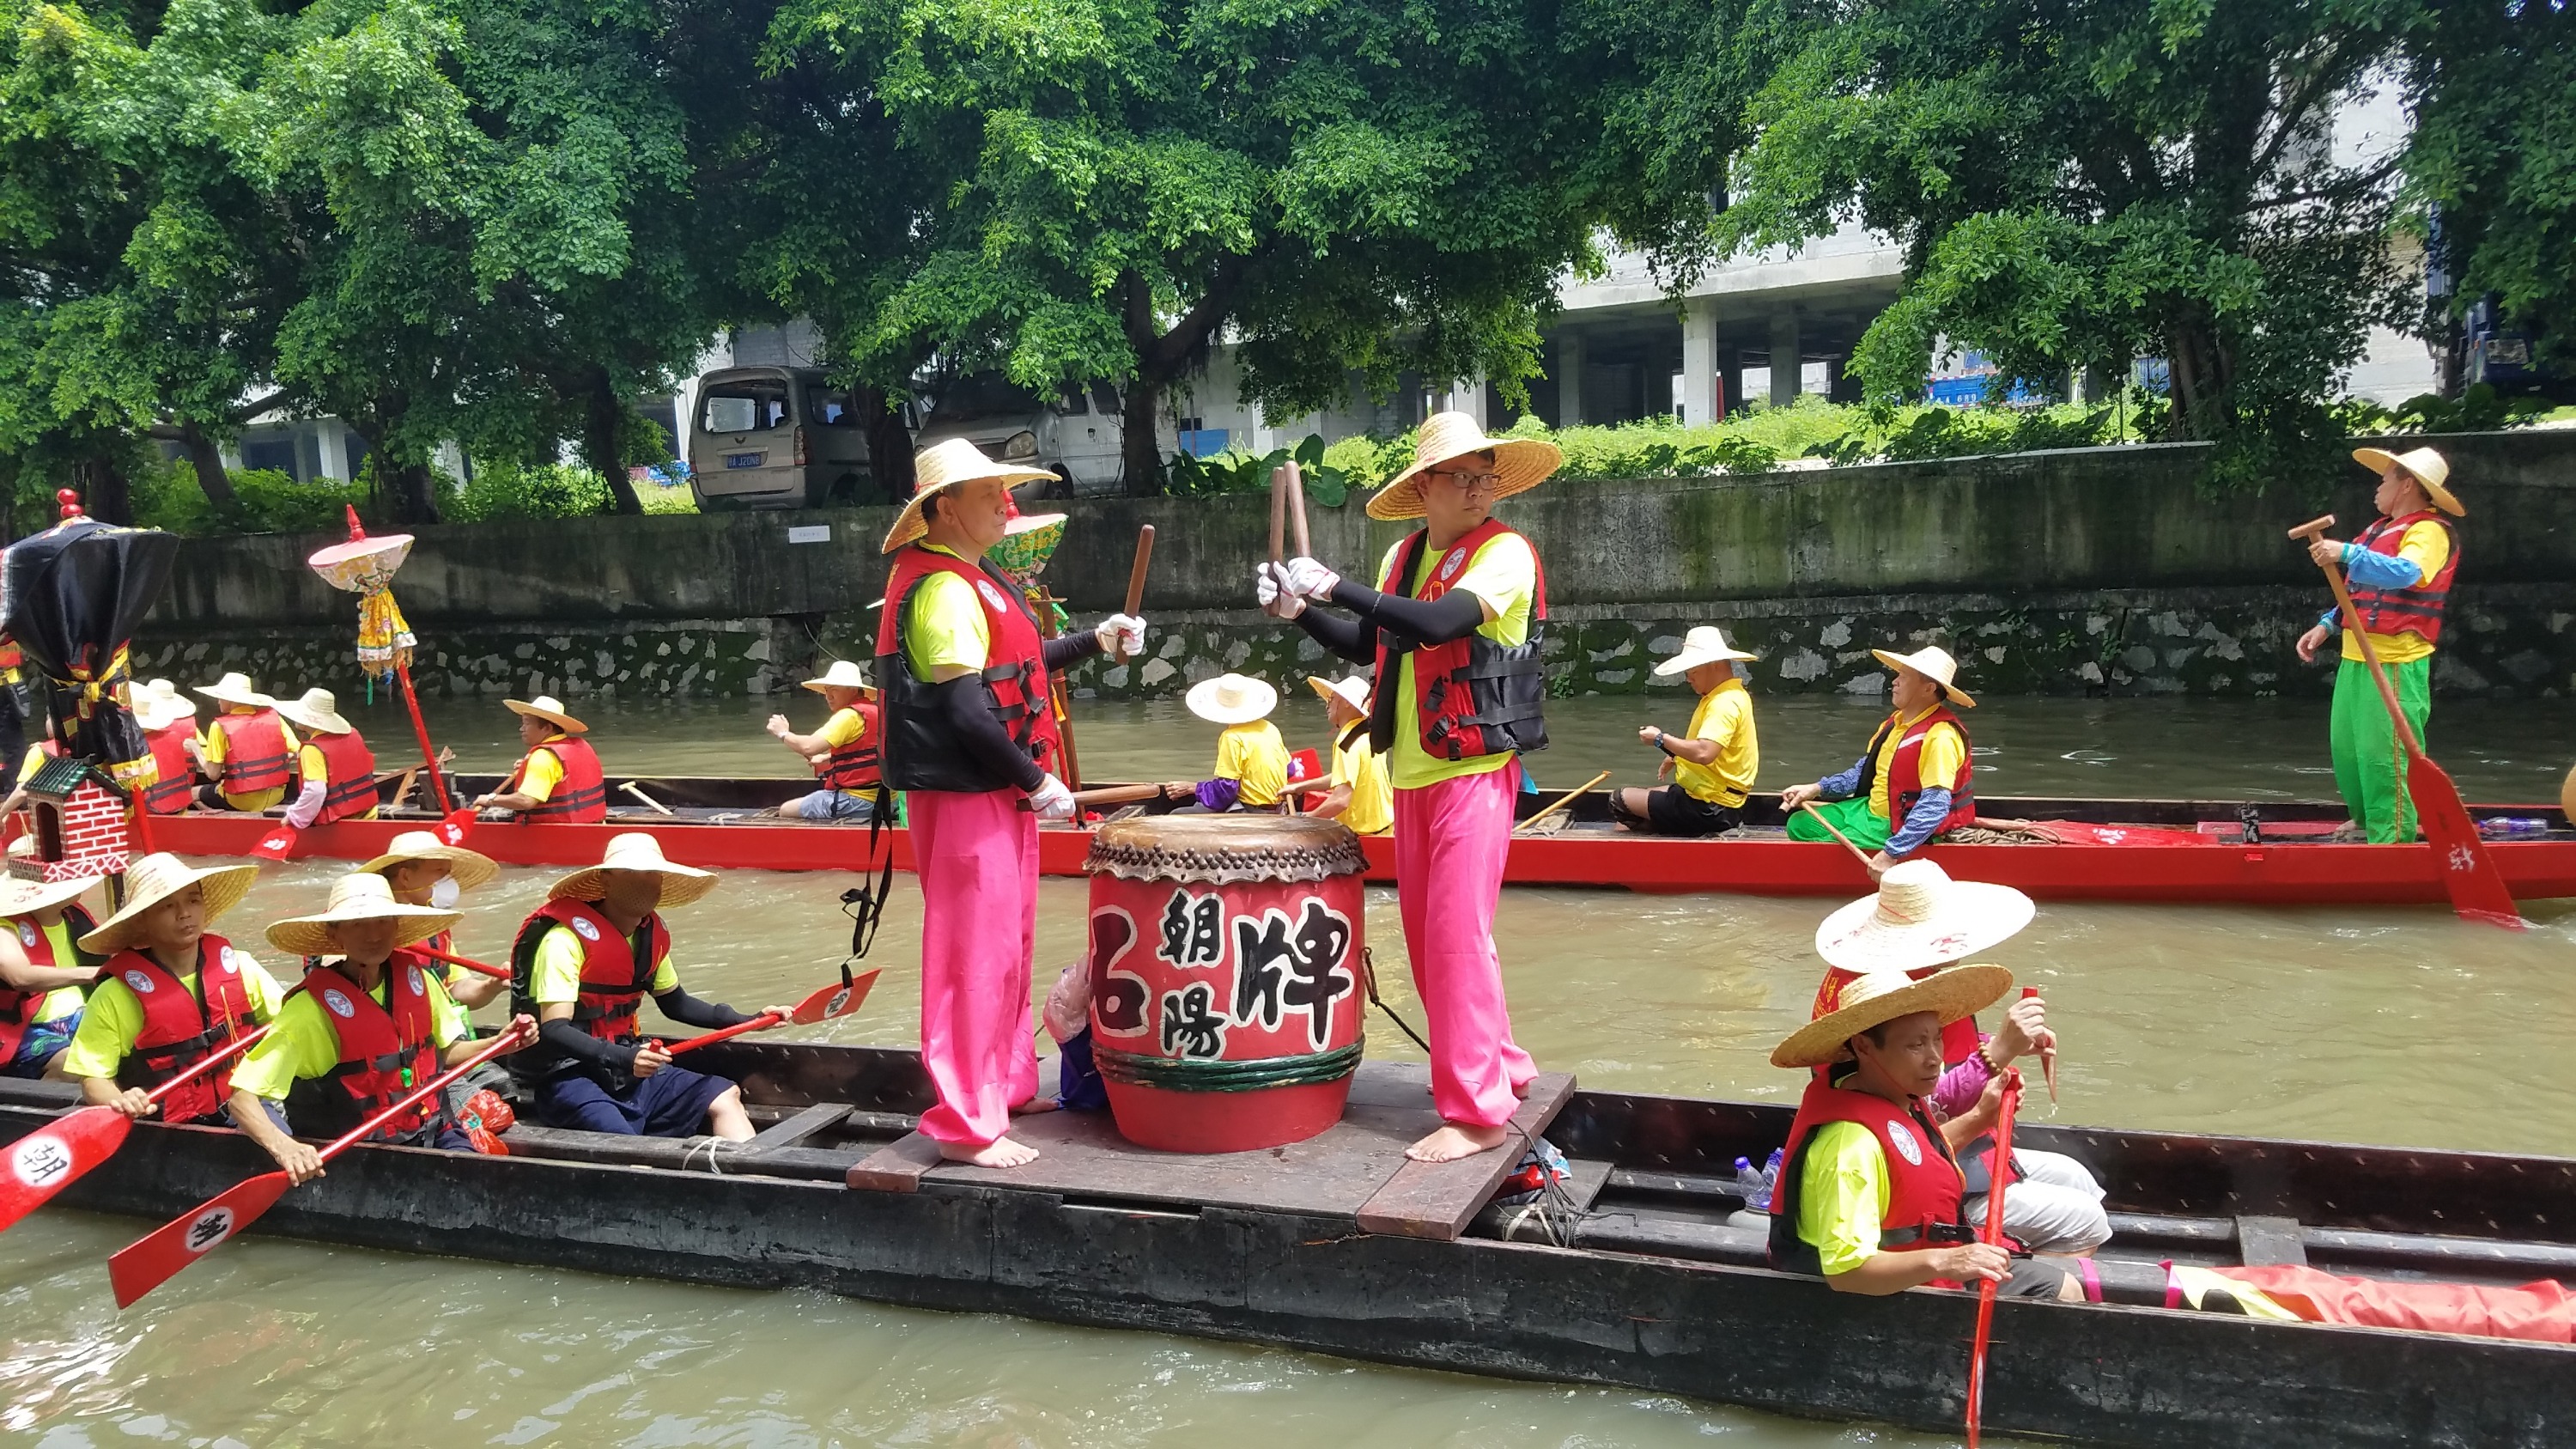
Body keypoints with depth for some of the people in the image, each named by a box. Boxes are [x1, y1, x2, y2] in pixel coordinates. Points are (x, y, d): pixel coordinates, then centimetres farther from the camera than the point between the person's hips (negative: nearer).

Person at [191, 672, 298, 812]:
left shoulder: (220, 726, -10)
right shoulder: (272, 716, -2)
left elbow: (213, 774, -9)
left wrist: (196, 749, 6)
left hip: (241, 802, -4)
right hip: (275, 796, 4)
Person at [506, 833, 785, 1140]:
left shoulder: (652, 935, 6)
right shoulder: (566, 939, -18)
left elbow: (675, 1003, 20)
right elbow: (553, 1030, -23)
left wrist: (747, 1021, 9)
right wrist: (623, 1058, -37)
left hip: (628, 1069, 9)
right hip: (568, 1077, -9)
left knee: (725, 1096, 1)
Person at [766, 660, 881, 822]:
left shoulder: (849, 716, -16)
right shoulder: (877, 712, 12)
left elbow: (809, 747, -24)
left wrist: (783, 733, -6)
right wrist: (825, 758, 23)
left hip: (854, 801, -10)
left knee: (786, 811, 5)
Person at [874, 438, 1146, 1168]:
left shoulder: (974, 580, 15)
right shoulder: (942, 588, -18)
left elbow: (1012, 668, 23)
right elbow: (968, 712, -24)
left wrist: (1096, 639, 17)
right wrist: (1038, 782, -16)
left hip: (999, 791, 11)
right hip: (964, 797, -11)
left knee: (1008, 945, 18)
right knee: (975, 951, -5)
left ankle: (1006, 1087, 31)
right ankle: (965, 1123, 2)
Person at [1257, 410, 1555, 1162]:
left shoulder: (1506, 553, -11)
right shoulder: (1404, 556, 11)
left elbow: (1436, 623, -27)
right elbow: (1363, 645, 19)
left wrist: (1337, 586, -24)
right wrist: (1300, 609, 5)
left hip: (1475, 770, -7)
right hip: (1411, 771, 7)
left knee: (1457, 934, -9)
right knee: (1426, 935, 13)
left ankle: (1478, 1110, 0)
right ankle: (1501, 1068, 29)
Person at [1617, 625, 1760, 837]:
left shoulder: (1725, 703, -22)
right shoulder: (1727, 695, 12)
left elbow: (1703, 753, -35)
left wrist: (1661, 739, -22)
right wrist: (1676, 755, 11)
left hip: (1708, 809, -11)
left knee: (1619, 800, -5)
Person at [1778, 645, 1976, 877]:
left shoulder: (1939, 737, -25)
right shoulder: (1896, 720, 5)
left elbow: (1934, 807, -32)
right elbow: (1865, 770, 14)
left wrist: (1891, 853, -36)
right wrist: (1818, 788, 2)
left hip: (1899, 828, -10)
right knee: (1799, 824, 9)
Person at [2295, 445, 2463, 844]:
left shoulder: (2429, 530, -11)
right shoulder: (2381, 528, 19)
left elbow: (2405, 573, -32)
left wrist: (2347, 553, -40)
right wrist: (2328, 625, 16)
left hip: (2395, 664, -10)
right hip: (2357, 658, 10)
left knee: (2384, 754, -9)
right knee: (2346, 745, 15)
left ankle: (2392, 838, -3)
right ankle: (2367, 819, 32)